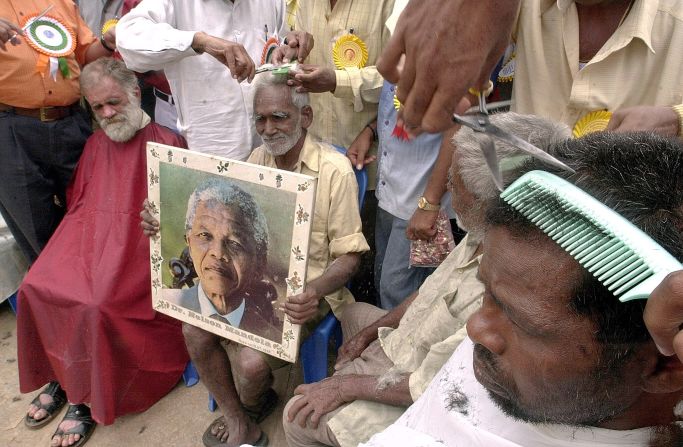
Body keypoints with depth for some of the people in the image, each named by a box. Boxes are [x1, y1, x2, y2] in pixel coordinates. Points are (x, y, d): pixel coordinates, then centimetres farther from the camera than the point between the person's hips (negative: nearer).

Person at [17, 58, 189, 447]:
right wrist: (72, 244, 6)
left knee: (97, 302, -25)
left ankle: (86, 397, -2)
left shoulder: (166, 143, -3)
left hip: (138, 244, -6)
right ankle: (61, 376, 8)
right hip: (91, 237, 6)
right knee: (36, 287, -13)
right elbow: (78, 202, 20)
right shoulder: (96, 144, 17)